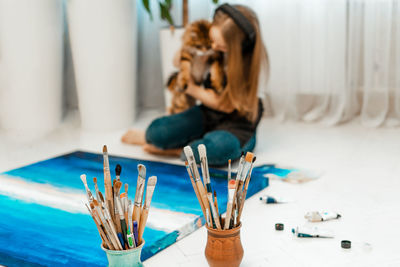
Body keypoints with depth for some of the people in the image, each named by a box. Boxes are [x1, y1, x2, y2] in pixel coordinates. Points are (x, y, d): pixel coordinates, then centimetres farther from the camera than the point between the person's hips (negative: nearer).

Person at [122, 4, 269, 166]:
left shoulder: (251, 62, -20)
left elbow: (228, 105, -16)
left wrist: (191, 89, -11)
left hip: (238, 122, -5)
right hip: (208, 113, 5)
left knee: (220, 147, -41)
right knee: (157, 131, -21)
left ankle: (175, 150, -15)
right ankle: (150, 137, 15)